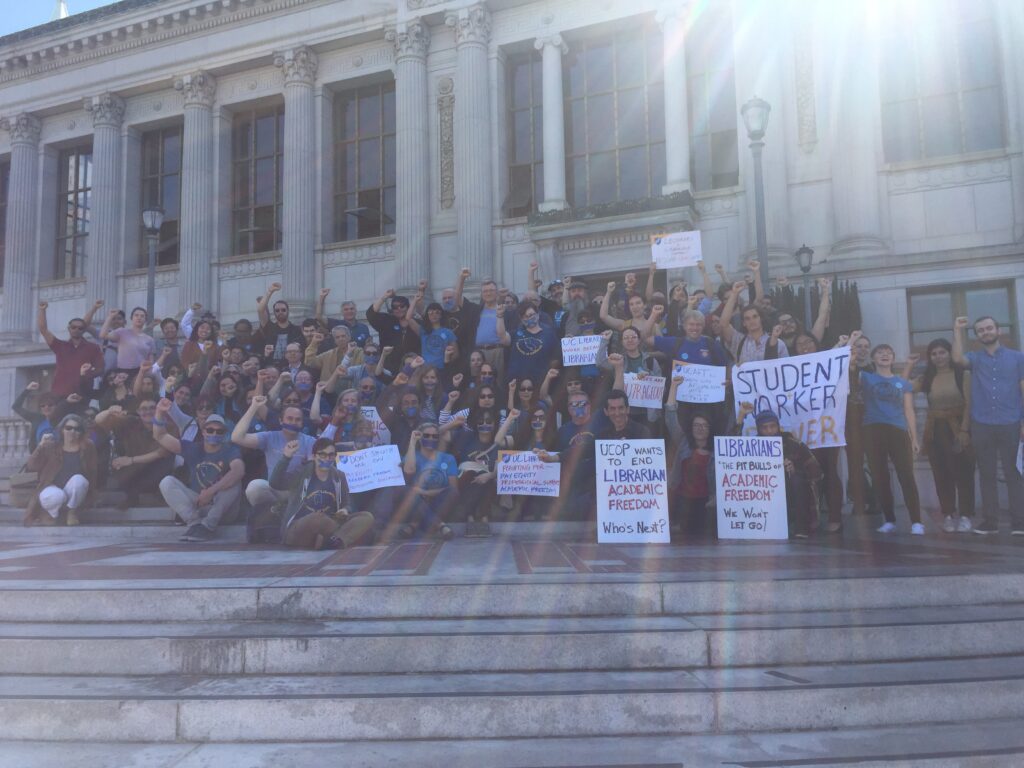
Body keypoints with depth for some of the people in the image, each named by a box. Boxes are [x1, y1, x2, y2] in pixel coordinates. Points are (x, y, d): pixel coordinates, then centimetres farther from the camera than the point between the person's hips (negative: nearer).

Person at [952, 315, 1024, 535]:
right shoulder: (974, 358, 10)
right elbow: (958, 358, -14)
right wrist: (959, 330, -8)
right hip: (981, 426, 1)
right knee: (986, 474, 5)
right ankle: (990, 521, 10)